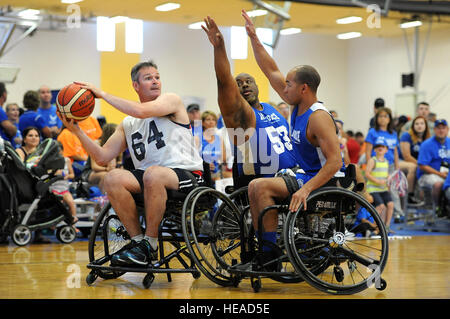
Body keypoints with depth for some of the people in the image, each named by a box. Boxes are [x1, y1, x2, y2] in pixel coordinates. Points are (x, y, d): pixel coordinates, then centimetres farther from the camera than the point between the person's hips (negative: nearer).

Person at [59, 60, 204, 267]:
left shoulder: (171, 100, 2)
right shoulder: (127, 124, 17)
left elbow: (141, 111, -19)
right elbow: (102, 157, 10)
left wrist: (102, 94, -11)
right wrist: (77, 131, -1)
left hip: (187, 175, -5)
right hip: (150, 179, 5)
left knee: (153, 174, -37)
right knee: (113, 178, -22)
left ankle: (149, 245, -23)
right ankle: (137, 240, -14)